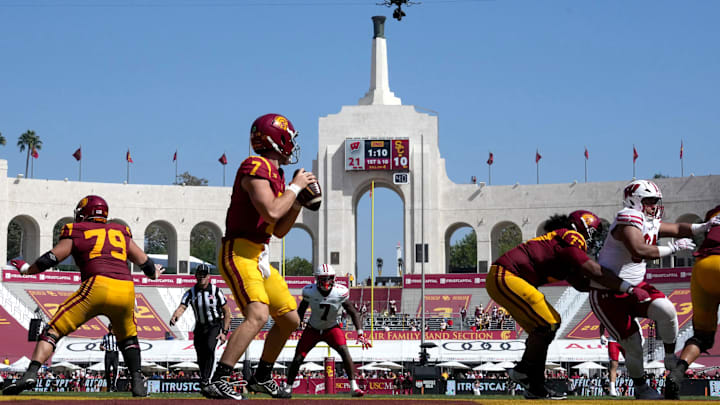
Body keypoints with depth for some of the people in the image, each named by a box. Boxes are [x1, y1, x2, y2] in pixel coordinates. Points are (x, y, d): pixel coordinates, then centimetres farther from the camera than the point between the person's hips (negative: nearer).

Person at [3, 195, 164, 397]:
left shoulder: (77, 232, 15)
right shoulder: (121, 232, 26)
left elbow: (50, 259, 8)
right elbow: (144, 261, 30)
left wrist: (26, 269, 26)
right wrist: (154, 273, 52)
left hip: (98, 286, -4)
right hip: (126, 291, 4)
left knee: (54, 330, 3)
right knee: (128, 337, 29)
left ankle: (31, 372, -14)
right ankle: (138, 383, 19)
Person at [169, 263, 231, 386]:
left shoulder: (216, 291, -11)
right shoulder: (191, 293, -5)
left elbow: (227, 312, -7)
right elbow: (182, 307, -18)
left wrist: (224, 332, -12)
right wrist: (174, 317, -41)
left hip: (215, 325, -3)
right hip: (200, 327, 3)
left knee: (209, 347, -26)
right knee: (201, 357, 5)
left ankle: (205, 378, -20)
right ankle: (203, 376, 30)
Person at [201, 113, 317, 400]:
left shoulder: (276, 175, 16)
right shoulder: (256, 168, -14)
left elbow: (280, 230, 20)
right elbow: (271, 213, -26)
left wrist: (299, 201, 11)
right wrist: (294, 187, -12)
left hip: (258, 257, 10)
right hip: (238, 254, -10)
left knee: (289, 319, 15)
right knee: (258, 315, -27)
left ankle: (261, 378, 31)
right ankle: (217, 382, -29)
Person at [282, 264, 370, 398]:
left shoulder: (340, 293, -20)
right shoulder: (310, 291, -20)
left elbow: (353, 313, -12)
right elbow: (300, 311, -2)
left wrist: (360, 333, -19)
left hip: (332, 328, -1)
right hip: (313, 329, 1)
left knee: (344, 351, -24)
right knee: (298, 358, -6)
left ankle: (354, 387, -21)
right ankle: (288, 388, 13)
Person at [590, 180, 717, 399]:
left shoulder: (651, 223, 6)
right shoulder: (629, 221, -23)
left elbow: (678, 229, 19)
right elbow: (639, 252, -38)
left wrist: (705, 226, 4)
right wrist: (672, 248, -31)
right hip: (608, 296, -7)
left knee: (666, 311, -20)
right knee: (633, 344, -4)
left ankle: (670, 360, 2)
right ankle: (640, 387, 21)